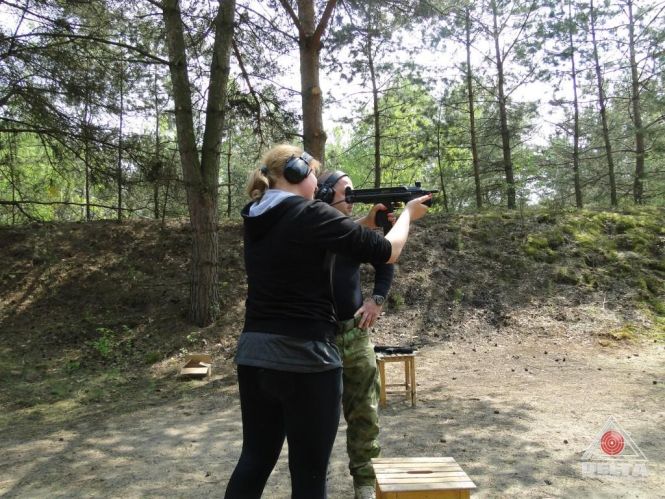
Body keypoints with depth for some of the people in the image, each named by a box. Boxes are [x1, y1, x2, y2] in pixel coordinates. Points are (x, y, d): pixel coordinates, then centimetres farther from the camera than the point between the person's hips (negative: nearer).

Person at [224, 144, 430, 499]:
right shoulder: (311, 214, -14)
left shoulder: (256, 220, 8)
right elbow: (387, 252, -7)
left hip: (253, 354, 8)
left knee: (255, 459, 21)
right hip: (304, 358, -8)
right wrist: (407, 213, 11)